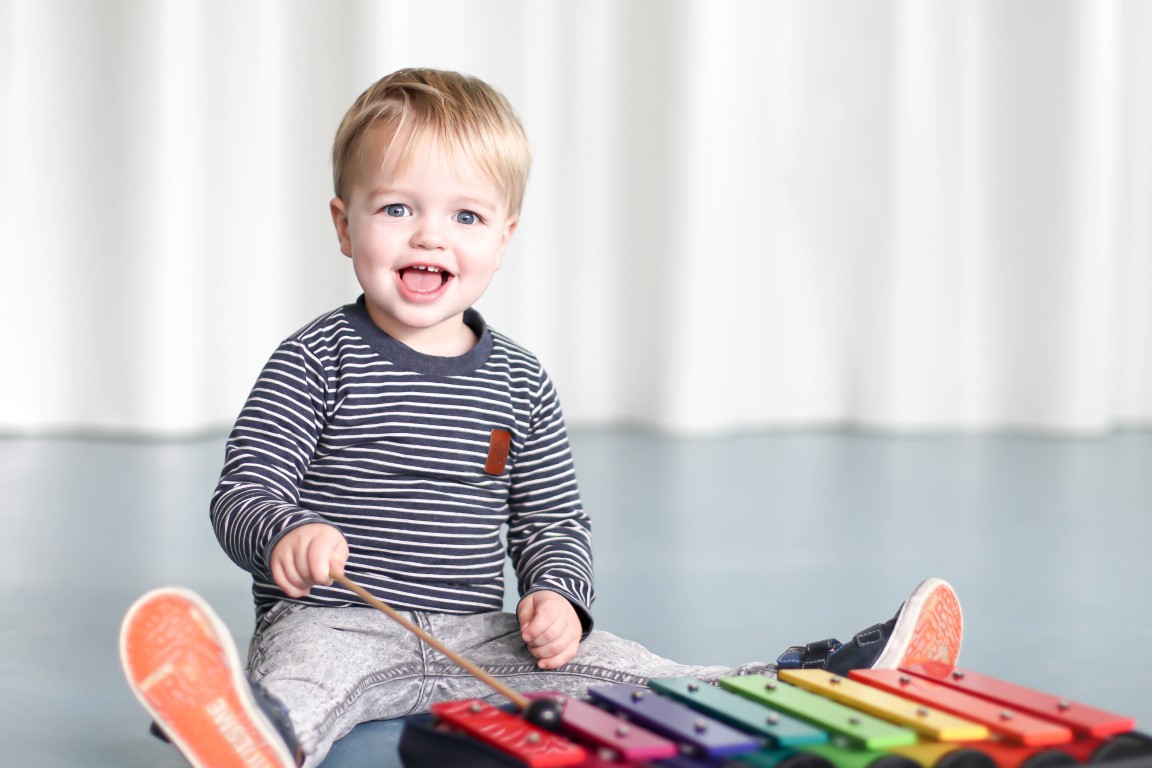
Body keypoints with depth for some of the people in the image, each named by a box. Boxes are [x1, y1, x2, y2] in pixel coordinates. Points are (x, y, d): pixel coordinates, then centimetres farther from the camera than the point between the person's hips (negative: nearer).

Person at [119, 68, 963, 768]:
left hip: (481, 640, 5)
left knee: (610, 664, -11)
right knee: (313, 660, -37)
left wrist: (557, 597, -6)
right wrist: (285, 536, -29)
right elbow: (242, 492, -5)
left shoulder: (520, 381, 10)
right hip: (337, 621, -5)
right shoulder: (317, 359, -2)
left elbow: (552, 521, 15)